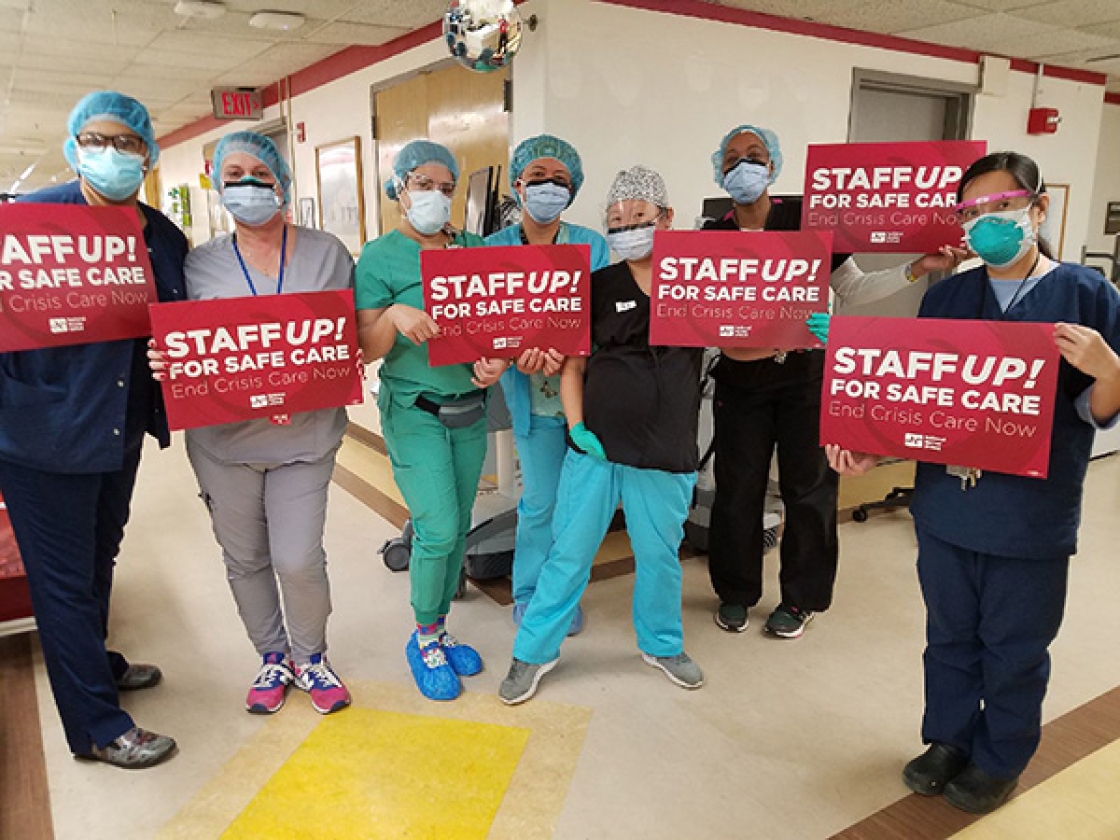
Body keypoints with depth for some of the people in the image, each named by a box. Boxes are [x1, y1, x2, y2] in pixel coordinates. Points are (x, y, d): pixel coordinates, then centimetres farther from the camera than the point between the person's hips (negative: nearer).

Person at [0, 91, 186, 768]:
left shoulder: (164, 238, 4)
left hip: (122, 432, 6)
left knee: (100, 556, 25)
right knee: (64, 577, 6)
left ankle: (95, 662, 48)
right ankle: (98, 726, 20)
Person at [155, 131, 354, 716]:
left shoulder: (327, 254, 2)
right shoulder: (199, 266, 2)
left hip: (305, 436, -1)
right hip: (224, 440, 2)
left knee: (299, 560, -2)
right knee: (244, 558, 13)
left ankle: (311, 657, 27)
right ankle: (272, 657, 37)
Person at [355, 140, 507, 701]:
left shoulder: (472, 247, 7)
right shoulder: (380, 256, -4)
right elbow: (365, 349, -6)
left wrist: (498, 356, -11)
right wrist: (394, 317, -25)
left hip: (470, 407, 5)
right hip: (415, 410, -4)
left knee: (458, 527, 11)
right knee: (438, 529, -8)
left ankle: (440, 630, 30)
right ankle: (423, 638, 17)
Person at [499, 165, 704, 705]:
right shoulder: (598, 286, 3)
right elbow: (572, 365, 4)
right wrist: (576, 426, -9)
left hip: (666, 452, 0)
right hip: (595, 443, 0)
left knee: (660, 553, 16)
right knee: (569, 551, 8)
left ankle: (661, 644, 40)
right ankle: (535, 650, 25)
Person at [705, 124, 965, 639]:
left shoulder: (807, 219, -2)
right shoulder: (712, 239, 0)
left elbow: (853, 291, 0)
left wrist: (918, 269, -10)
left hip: (806, 374, 0)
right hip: (740, 380, 1)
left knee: (808, 488, 7)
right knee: (737, 489, 5)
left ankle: (801, 598, 25)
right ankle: (735, 592, 26)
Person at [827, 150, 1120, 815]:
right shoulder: (946, 297, 5)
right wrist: (871, 451, -5)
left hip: (1032, 520, -3)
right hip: (946, 508, 3)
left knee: (1014, 651, 13)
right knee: (949, 638, 18)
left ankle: (1000, 760, 35)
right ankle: (950, 739, 39)